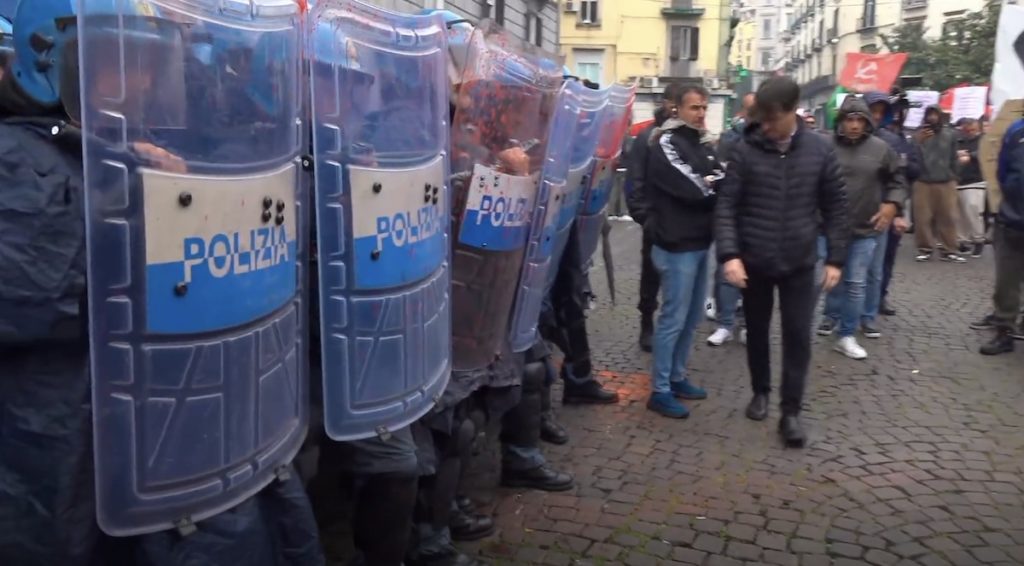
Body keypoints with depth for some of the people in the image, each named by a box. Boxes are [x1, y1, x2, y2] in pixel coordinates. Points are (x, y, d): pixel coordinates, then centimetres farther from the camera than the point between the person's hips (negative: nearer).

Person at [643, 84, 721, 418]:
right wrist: (713, 189, -3)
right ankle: (660, 391, 4)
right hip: (677, 246, -8)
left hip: (700, 243, 8)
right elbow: (690, 188, -19)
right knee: (673, 319, -4)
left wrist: (710, 185, -12)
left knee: (692, 318, 14)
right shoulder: (666, 144, -9)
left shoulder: (703, 146, 16)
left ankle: (677, 378, 27)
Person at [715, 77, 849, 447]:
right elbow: (726, 205, -7)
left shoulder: (819, 151, -3)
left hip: (800, 263, 0)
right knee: (757, 331, 14)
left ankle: (791, 411, 11)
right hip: (754, 261, 0)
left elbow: (835, 207, 4)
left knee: (798, 336, 0)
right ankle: (760, 391, 35)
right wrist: (729, 254, -18)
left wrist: (835, 258, 0)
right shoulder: (746, 150, -7)